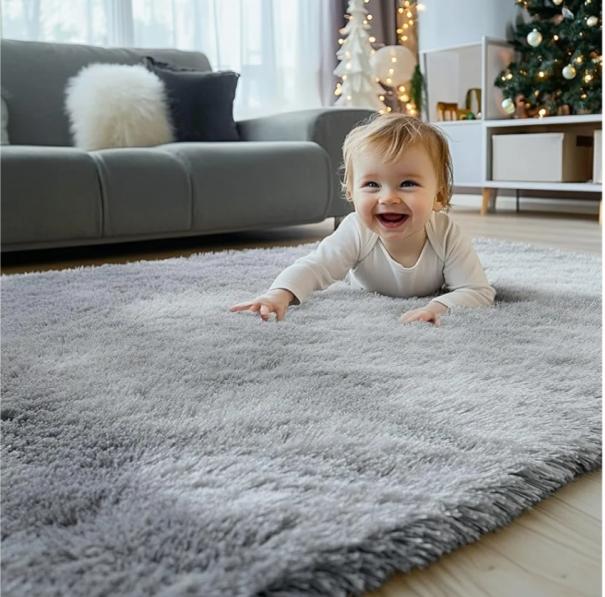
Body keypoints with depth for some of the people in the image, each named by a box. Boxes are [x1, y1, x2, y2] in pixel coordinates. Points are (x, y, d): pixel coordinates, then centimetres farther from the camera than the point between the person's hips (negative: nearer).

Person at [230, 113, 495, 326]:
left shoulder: (446, 236, -43)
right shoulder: (356, 233, -42)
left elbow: (480, 294, -42)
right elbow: (313, 268, -40)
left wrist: (438, 307, -63)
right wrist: (280, 294, -62)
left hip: (429, 296, 1)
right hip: (370, 298, -1)